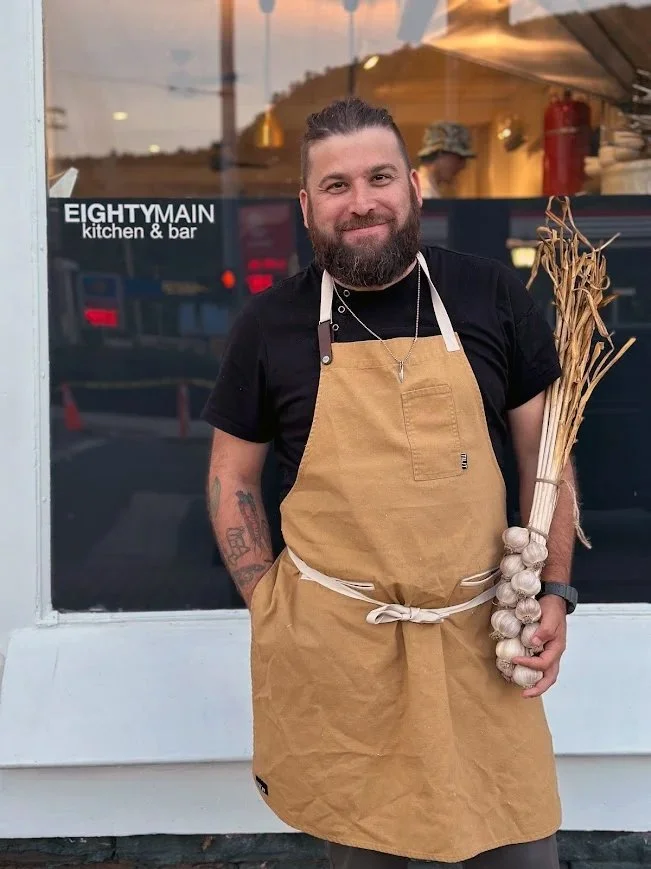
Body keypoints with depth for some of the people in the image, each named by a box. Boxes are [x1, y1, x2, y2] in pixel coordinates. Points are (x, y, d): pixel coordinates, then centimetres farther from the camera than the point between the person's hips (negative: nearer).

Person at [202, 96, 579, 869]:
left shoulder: (492, 297, 0)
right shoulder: (269, 323, -1)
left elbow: (542, 449, 7)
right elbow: (232, 475, 8)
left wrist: (553, 590, 1)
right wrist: (265, 604, 1)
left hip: (478, 632, 1)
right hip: (332, 642, 0)